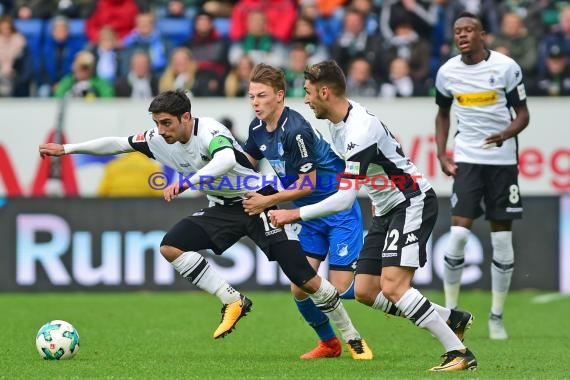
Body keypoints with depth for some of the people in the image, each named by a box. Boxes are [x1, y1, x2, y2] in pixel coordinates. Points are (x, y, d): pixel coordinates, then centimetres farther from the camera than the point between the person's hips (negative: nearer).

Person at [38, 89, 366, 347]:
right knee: (171, 247, -13)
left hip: (258, 202, -7)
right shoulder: (158, 140, -5)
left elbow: (226, 159, -49)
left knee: (305, 280, -11)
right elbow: (117, 144, 4)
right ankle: (233, 302, -7)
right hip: (222, 208, 7)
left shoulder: (210, 131, -28)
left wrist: (187, 182, -59)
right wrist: (66, 149, 3)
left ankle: (352, 338, 7)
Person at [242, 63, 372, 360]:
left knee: (341, 289, -12)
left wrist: (267, 202, -16)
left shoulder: (296, 130, -25)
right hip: (310, 215, 8)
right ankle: (329, 343, 20)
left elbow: (307, 184, -22)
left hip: (339, 210, -7)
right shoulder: (257, 128, 1)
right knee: (299, 288, -1)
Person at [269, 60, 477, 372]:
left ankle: (459, 353, -18)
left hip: (413, 203, -10)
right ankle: (451, 319, 14)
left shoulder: (360, 130, -26)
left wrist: (295, 214, -24)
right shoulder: (337, 123, 4)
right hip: (388, 209, 10)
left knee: (392, 287, -22)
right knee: (365, 291, 4)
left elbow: (345, 199, -28)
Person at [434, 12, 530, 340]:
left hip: (503, 159, -1)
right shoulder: (447, 72, 2)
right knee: (458, 233, -10)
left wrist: (506, 134, -24)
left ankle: (497, 316, 13)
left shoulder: (506, 67, -8)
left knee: (502, 239, 2)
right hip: (467, 159, 1)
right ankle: (450, 311, 3)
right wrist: (441, 153, 7)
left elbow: (523, 114, -3)